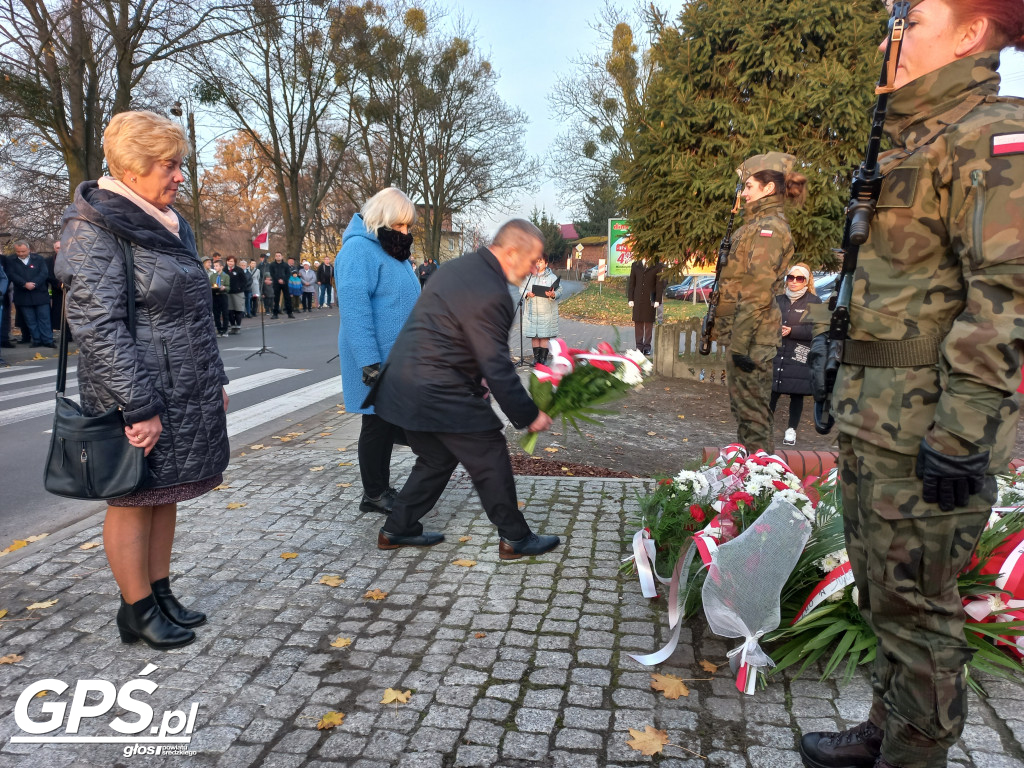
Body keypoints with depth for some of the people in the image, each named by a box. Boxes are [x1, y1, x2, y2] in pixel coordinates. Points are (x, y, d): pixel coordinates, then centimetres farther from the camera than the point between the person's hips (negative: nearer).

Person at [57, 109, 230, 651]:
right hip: (139, 395, -8)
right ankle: (137, 611, 18)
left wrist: (215, 379, 15)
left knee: (164, 495, 15)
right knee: (134, 499, 5)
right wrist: (139, 407, -21)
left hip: (187, 395, 8)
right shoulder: (94, 227, -12)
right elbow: (96, 325, -19)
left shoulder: (170, 224, 13)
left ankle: (161, 594, 28)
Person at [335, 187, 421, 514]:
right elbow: (354, 309, -24)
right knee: (377, 423, 1)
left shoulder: (392, 250, 15)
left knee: (390, 422, 15)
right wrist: (369, 361, -27)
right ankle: (374, 495, 15)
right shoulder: (359, 250, -16)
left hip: (399, 358, 9)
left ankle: (382, 487, 28)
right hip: (378, 359, -9)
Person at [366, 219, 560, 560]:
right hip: (439, 393, -10)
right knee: (491, 459, 3)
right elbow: (497, 368, -18)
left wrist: (474, 379, 21)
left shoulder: (459, 267, 11)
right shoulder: (490, 294, -20)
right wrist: (530, 415, -8)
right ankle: (515, 538, 16)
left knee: (437, 458, 22)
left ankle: (397, 530, 30)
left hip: (406, 386, 10)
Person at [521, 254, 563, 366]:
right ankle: (536, 357, 14)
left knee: (545, 335, -2)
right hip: (531, 310, 3)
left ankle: (543, 357, 6)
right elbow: (522, 288, 12)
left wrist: (553, 295, -23)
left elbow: (559, 291, -1)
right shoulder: (529, 276, 10)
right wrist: (527, 294, -9)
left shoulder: (551, 277, 2)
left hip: (546, 310, -3)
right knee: (533, 335, 5)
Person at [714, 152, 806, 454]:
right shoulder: (763, 224, 18)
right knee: (745, 407, 16)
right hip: (746, 333, 10)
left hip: (751, 335, -10)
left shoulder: (767, 228, -13)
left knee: (751, 410, -4)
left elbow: (757, 293, -20)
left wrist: (740, 342, -21)